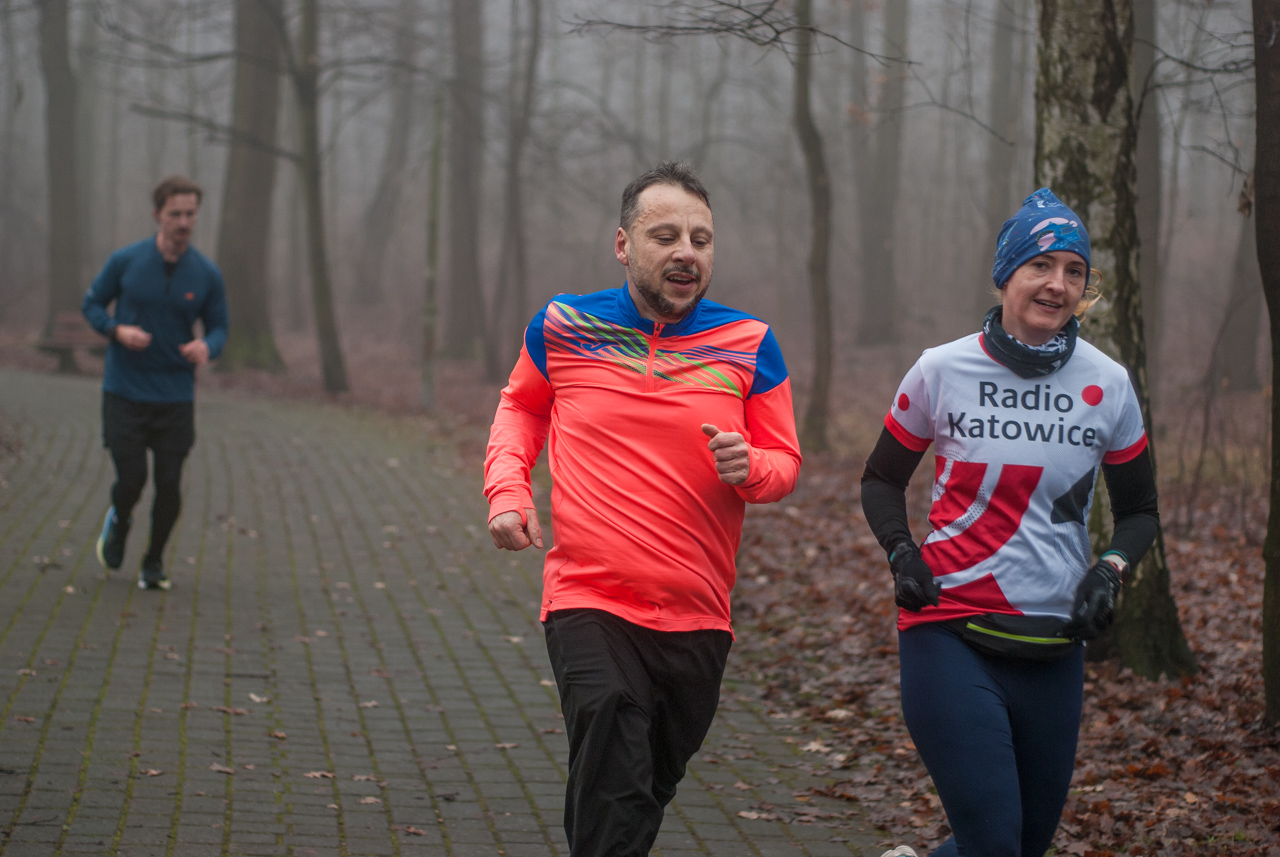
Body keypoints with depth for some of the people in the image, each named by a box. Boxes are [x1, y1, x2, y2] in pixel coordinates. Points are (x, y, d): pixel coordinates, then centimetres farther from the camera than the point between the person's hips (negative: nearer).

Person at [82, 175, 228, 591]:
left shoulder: (207, 275, -2)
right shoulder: (125, 261, -5)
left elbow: (219, 327, 7)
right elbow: (91, 304, 6)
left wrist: (207, 347, -17)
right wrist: (118, 330, -14)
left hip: (176, 396, 1)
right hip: (124, 392, -1)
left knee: (169, 486, -1)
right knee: (131, 480, -4)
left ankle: (154, 562, 22)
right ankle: (119, 522, 32)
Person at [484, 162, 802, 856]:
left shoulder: (748, 345, 0)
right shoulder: (563, 326, 0)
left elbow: (784, 461, 7)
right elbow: (521, 406, 20)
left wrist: (749, 468, -16)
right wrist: (506, 486, 3)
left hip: (697, 620, 3)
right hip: (589, 607, -2)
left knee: (651, 788, 20)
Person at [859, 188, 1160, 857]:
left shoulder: (1108, 385, 3)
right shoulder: (941, 371, -2)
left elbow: (1139, 510, 15)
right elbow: (882, 479, 11)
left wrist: (1111, 568, -5)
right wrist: (901, 553, -7)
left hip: (1055, 647, 4)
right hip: (950, 631, -4)